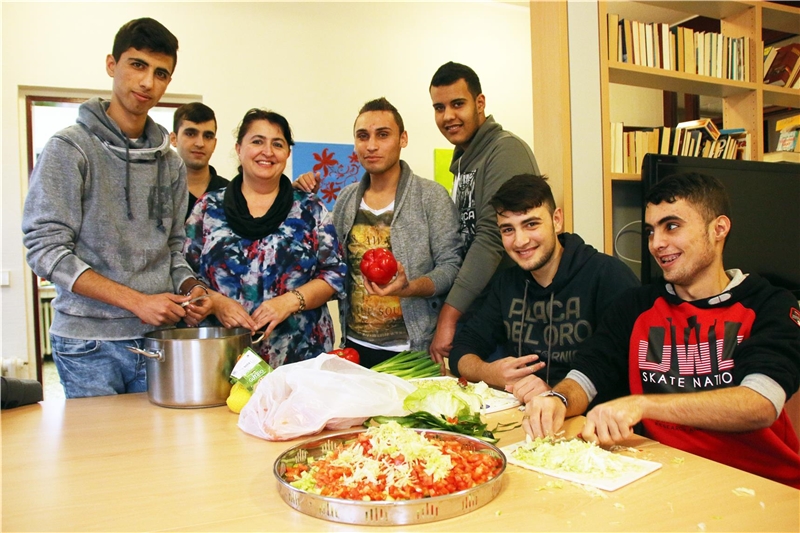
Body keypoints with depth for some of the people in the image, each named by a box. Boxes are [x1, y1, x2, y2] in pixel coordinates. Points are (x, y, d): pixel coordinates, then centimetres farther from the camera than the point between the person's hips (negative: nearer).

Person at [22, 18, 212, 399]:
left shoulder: (170, 162, 9)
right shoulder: (69, 148, -6)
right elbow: (46, 249, -12)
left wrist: (190, 288, -6)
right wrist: (136, 301, -17)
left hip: (158, 338, 4)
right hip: (90, 344, -4)